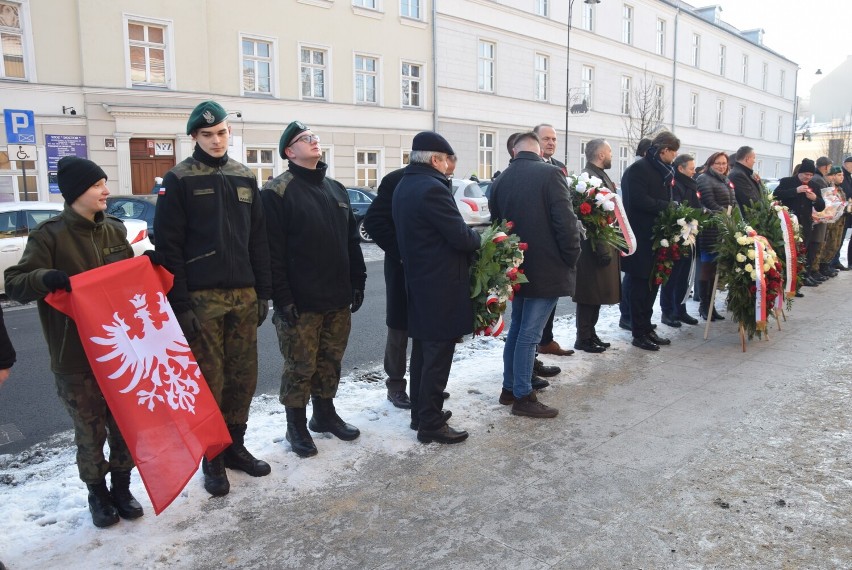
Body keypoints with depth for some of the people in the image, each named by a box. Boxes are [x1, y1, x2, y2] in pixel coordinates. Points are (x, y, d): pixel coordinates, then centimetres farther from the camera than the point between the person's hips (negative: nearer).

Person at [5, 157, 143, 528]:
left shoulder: (115, 230, 7)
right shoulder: (49, 235, -8)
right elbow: (14, 284, -11)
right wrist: (45, 278, -31)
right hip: (75, 357, -4)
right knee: (90, 431, 8)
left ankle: (122, 487, 31)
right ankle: (97, 494, 28)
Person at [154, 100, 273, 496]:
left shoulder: (245, 178, 12)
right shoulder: (180, 180, -2)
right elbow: (168, 245, -6)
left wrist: (263, 292, 8)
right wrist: (181, 303, -12)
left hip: (243, 295, 4)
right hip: (202, 297, -4)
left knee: (243, 376, 10)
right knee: (209, 381, 2)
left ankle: (235, 446, 26)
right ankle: (212, 459, 17)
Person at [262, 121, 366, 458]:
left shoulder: (336, 189, 13)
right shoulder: (278, 192, -7)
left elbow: (352, 241, 16)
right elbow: (273, 252, -13)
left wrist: (357, 283, 11)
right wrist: (282, 298, -17)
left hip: (338, 298, 6)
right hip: (300, 302, -6)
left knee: (330, 362, 16)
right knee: (300, 367, 4)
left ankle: (325, 414, 33)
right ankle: (296, 425, 21)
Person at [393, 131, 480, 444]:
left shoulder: (403, 186, 10)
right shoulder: (432, 188, -20)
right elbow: (461, 237, -21)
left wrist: (466, 234, 11)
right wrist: (477, 236, 1)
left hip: (417, 281, 10)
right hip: (441, 286, -10)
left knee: (422, 350, 18)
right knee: (438, 356, 0)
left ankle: (420, 412, 29)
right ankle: (431, 424, 9)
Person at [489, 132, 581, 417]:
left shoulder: (501, 180, 6)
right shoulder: (550, 174, -11)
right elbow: (565, 221, -16)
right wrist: (572, 258, -4)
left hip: (516, 266, 6)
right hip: (546, 268, -6)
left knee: (517, 327, 18)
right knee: (529, 333, -1)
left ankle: (509, 388, 26)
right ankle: (522, 397, 8)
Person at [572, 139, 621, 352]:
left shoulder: (601, 175, 15)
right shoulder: (588, 177, -17)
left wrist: (611, 246, 17)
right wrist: (602, 249, -23)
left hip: (605, 245, 10)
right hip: (595, 247, -10)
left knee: (597, 293, 16)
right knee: (590, 294, -1)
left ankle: (590, 334, 26)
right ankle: (583, 339, 10)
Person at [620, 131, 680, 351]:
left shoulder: (663, 170, 18)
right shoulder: (639, 169, -11)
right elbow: (639, 200, -22)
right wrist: (668, 207, -16)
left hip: (657, 236, 9)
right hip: (641, 237, -9)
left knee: (653, 283, 12)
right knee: (641, 284, -2)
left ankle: (646, 327, 22)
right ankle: (639, 334, 6)